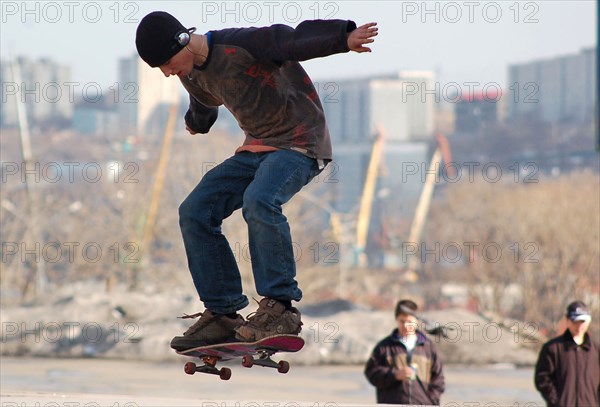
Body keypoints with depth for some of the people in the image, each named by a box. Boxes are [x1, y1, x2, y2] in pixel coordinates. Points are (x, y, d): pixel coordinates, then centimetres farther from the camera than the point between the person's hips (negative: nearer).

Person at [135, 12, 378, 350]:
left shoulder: (240, 46, -21)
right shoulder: (193, 75, 6)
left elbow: (297, 39, -31)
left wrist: (345, 37, -45)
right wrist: (196, 122, 51)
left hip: (300, 143, -9)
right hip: (256, 148, 9)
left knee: (259, 201, -35)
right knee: (195, 211, -4)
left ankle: (281, 307, -25)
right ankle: (223, 314, -1)